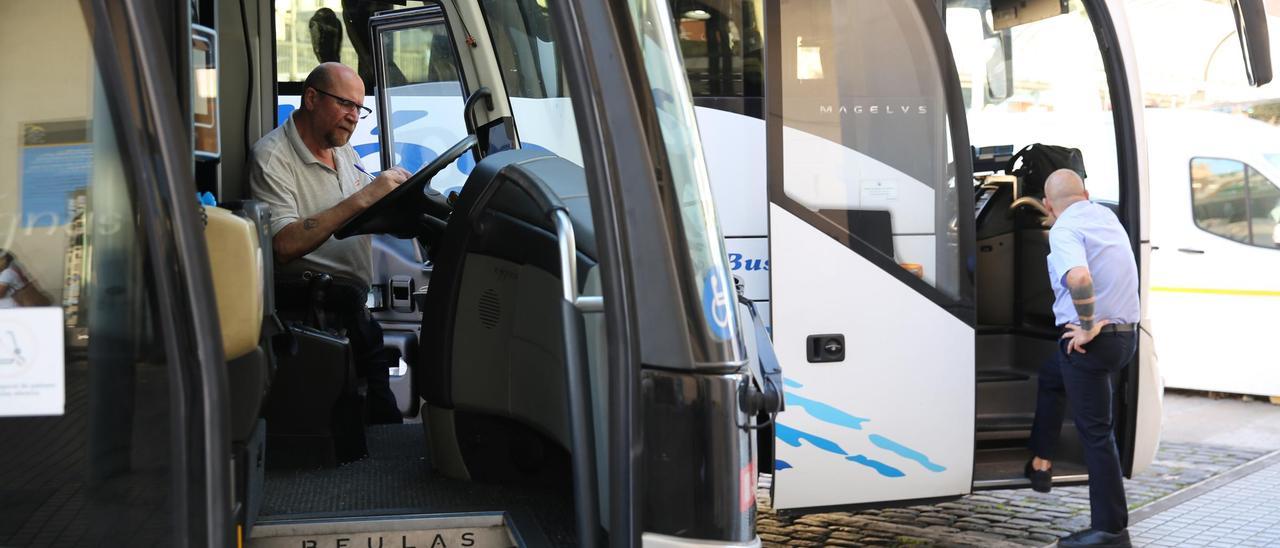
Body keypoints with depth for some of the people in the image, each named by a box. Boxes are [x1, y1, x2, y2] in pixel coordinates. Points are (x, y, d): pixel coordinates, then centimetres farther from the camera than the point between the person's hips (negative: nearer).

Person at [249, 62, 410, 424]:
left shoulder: (344, 151, 21)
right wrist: (362, 198, -24)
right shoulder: (273, 156, -6)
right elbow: (284, 245, -21)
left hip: (357, 292, 8)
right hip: (303, 296, -8)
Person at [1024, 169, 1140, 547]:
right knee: (1049, 378, 29)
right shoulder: (1106, 215, 12)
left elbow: (1079, 277, -34)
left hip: (1091, 341, -9)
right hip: (1125, 334, 9)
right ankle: (1041, 463, 32)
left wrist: (1087, 328, -22)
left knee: (1096, 431, -3)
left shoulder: (1064, 230, -14)